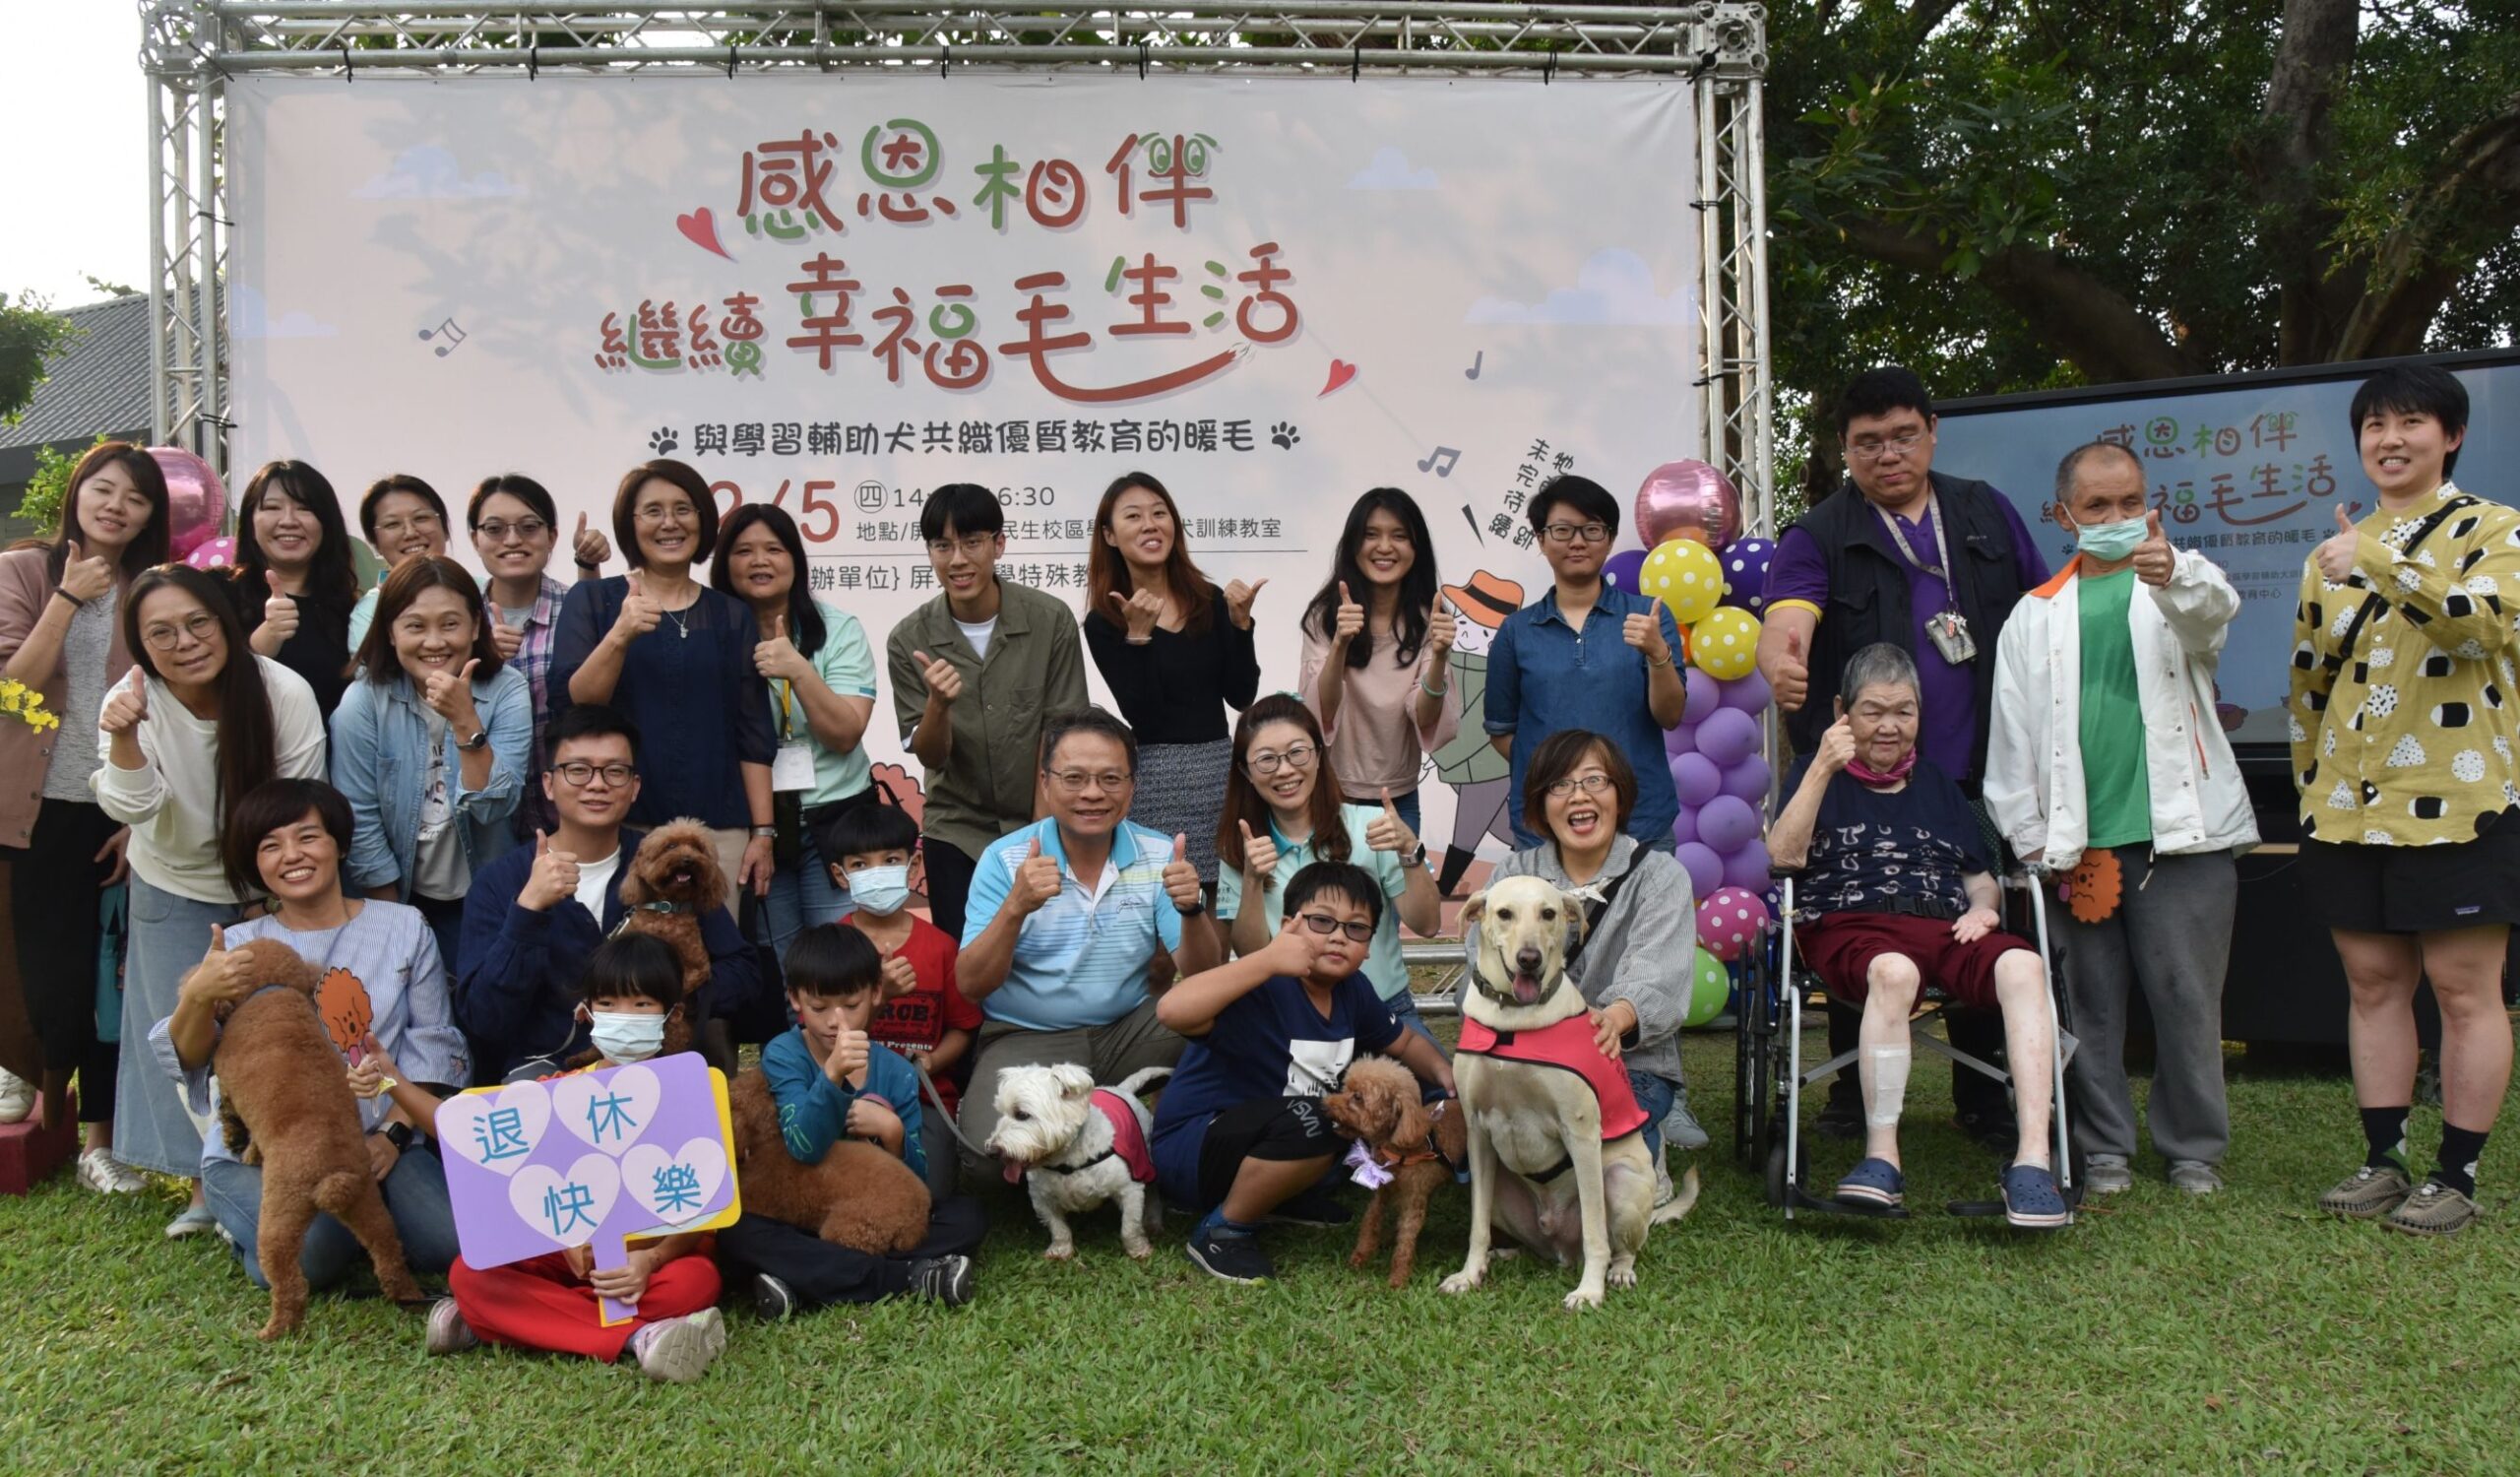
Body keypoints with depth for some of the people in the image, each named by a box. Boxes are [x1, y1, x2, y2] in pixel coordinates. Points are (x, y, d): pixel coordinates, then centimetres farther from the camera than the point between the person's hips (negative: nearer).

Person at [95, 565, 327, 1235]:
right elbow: (131, 809, -28)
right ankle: (207, 1182, 20)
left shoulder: (285, 692, -22)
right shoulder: (132, 702, -17)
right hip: (174, 891, 1)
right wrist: (123, 739, -46)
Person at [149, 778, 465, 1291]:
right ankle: (252, 1223, 7)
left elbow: (430, 1042, 6)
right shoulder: (240, 945, 6)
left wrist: (394, 1133, -6)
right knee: (312, 1254, -30)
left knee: (450, 1241, -24)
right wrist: (199, 996, -26)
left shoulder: (403, 927, 8)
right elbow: (187, 1061, -5)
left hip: (374, 1146, 1)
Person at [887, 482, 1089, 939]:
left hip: (1038, 823, -1)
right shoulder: (909, 640, -10)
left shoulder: (1051, 621, -12)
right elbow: (929, 757, -7)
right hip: (956, 832, 1)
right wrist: (938, 704, -27)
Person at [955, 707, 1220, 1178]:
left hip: (1128, 1029, 3)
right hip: (1026, 1039, -2)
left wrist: (1192, 910, -27)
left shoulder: (1159, 856, -2)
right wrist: (1016, 907, -30)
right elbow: (970, 987, -14)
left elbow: (1201, 976, -6)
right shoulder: (1005, 859, -8)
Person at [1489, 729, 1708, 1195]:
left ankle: (1645, 1157, 2)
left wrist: (1615, 1018, -38)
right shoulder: (1512, 876, 10)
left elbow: (1658, 980, -14)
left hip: (1632, 1064, -1)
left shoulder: (1660, 876, 3)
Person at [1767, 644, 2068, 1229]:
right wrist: (1822, 769, -6)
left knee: (2023, 965, -31)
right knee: (1893, 970, -41)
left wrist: (1982, 906, 6)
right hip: (1851, 925, -3)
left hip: (1948, 926, 4)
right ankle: (1881, 1157, -38)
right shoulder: (1817, 774, 18)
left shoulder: (1937, 785, 30)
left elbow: (1980, 874, 29)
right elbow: (1783, 857, 0)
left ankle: (2033, 1156, -39)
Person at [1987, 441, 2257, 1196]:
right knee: (2090, 1004, 5)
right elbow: (2011, 734, 11)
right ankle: (2104, 1147, 17)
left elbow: (2215, 608, -18)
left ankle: (2194, 1149, 16)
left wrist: (2174, 577, -41)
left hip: (2181, 832, -1)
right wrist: (2030, 837, 3)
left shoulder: (2179, 582, 7)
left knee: (2188, 999, 2)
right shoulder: (2036, 616, 12)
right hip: (2078, 841, 2)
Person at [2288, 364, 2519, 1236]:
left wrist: (2380, 563, -28)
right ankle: (2383, 1163, 19)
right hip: (2348, 806, 5)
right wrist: (2310, 787, 15)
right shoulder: (2332, 556, 13)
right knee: (2372, 983, 10)